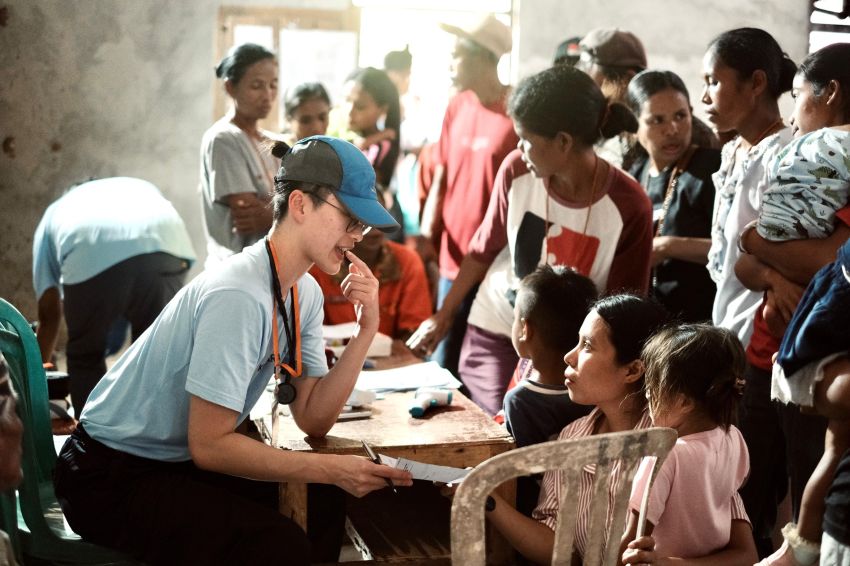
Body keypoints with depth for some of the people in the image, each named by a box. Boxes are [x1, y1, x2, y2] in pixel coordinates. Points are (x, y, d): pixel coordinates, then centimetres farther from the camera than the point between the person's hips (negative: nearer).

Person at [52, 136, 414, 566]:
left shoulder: (305, 295, 2)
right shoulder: (238, 296, -26)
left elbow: (312, 418, -3)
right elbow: (209, 446, -25)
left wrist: (366, 331, -12)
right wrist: (334, 469, -26)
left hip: (184, 464, 8)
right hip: (112, 478, -8)